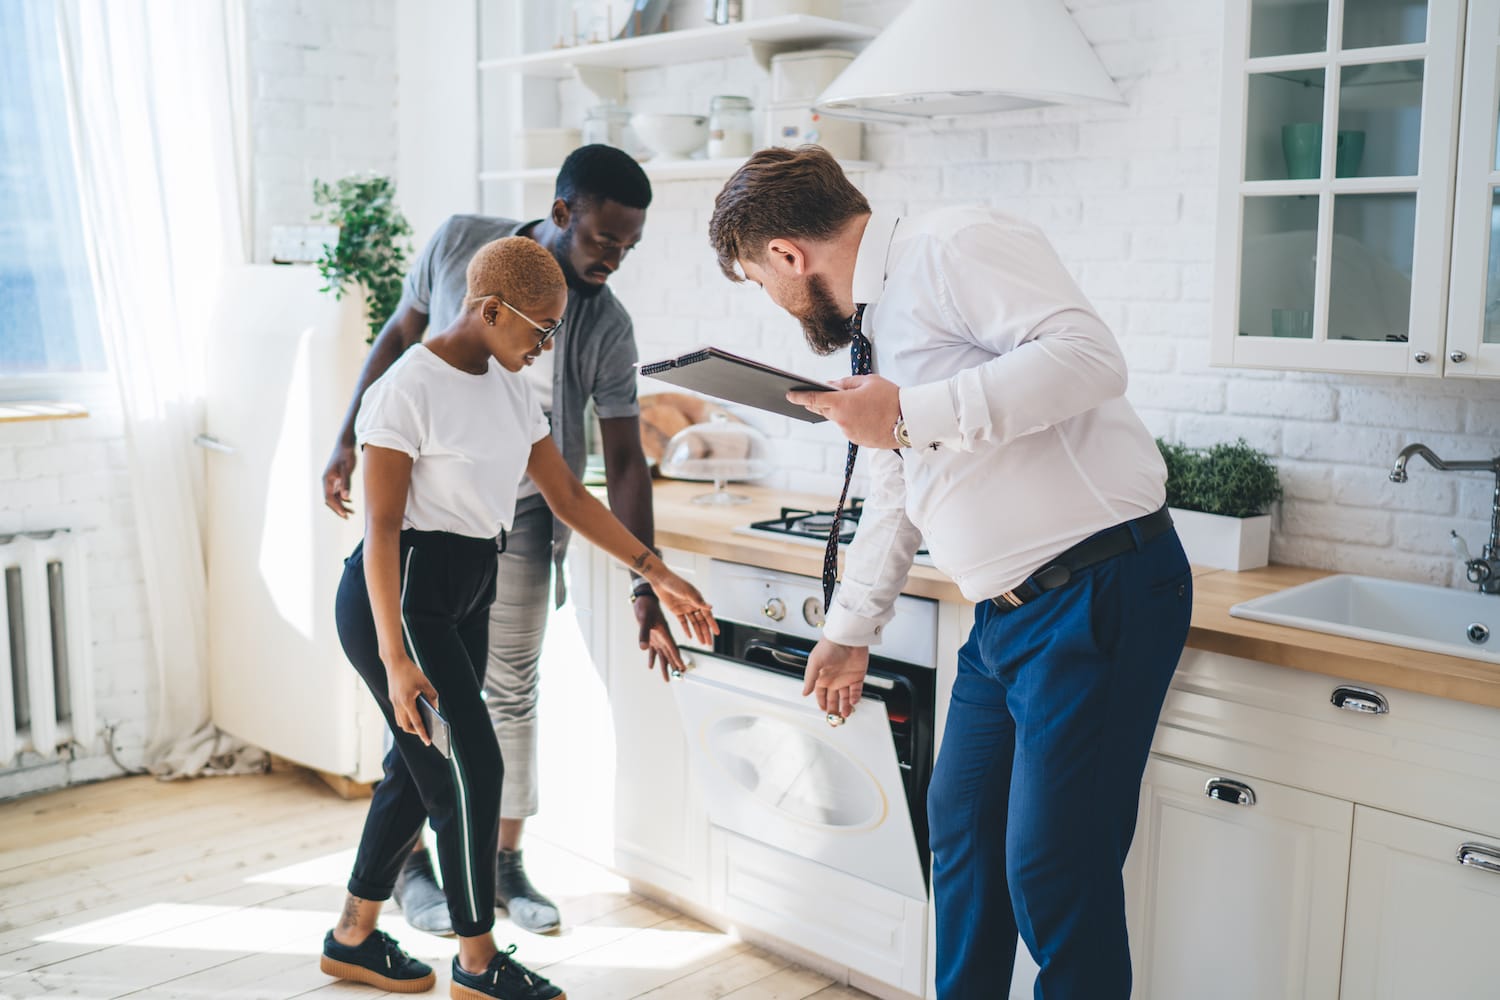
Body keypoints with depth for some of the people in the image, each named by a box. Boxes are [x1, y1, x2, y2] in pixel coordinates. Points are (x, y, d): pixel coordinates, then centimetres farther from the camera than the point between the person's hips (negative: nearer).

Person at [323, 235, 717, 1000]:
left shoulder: (508, 385, 6)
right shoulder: (407, 392, -18)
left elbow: (566, 493, 9)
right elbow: (381, 529, -19)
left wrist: (658, 576, 5)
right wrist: (395, 659, -24)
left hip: (463, 597, 8)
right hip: (398, 597, -8)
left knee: (422, 769, 15)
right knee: (472, 770, -4)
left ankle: (353, 937, 32)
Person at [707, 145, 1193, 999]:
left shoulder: (955, 247, -11)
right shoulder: (877, 317, 17)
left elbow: (1087, 354, -26)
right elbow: (894, 496, 27)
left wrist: (911, 414, -24)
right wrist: (852, 631, 34)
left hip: (1100, 594, -10)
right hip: (1006, 610, 10)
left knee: (1054, 872, -3)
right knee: (963, 834, 19)